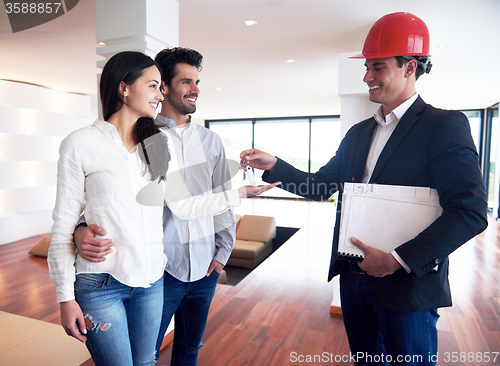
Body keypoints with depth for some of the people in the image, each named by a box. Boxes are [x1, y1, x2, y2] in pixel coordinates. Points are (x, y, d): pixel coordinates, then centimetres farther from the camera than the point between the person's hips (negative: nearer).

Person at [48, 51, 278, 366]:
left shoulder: (158, 145, 5)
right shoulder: (80, 144, -8)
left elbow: (183, 206, 4)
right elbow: (63, 225, -6)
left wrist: (240, 192, -1)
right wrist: (66, 297, -6)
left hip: (150, 279, 4)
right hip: (100, 283, -4)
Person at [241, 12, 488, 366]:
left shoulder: (445, 126, -10)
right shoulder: (359, 133, 10)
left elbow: (470, 211, -18)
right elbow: (320, 186, 11)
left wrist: (398, 260, -23)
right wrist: (273, 164, -3)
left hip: (408, 284, -6)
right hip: (354, 277, 6)